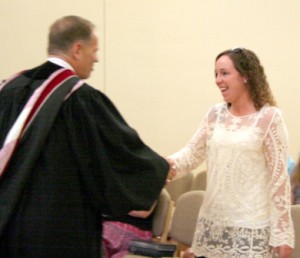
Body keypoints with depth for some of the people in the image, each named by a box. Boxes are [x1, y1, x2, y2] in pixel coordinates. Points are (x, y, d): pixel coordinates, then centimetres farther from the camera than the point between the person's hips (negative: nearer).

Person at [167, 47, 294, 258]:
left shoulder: (269, 117, -7)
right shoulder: (215, 115, 8)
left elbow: (279, 177, -8)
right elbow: (192, 152, 6)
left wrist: (282, 232, -10)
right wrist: (167, 163, -16)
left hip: (250, 226, -5)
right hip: (212, 221, 5)